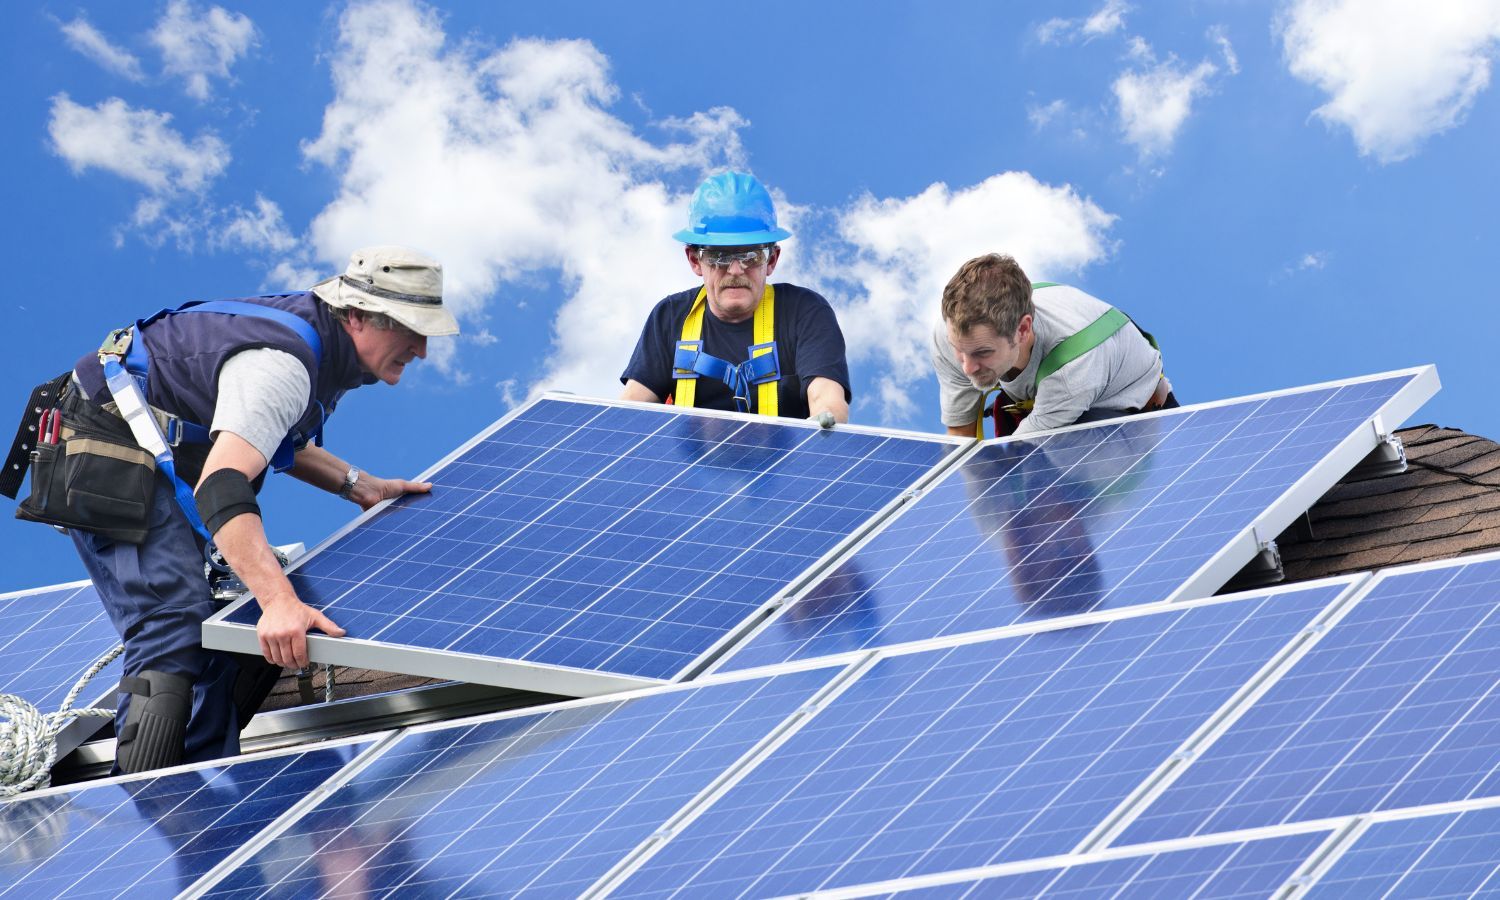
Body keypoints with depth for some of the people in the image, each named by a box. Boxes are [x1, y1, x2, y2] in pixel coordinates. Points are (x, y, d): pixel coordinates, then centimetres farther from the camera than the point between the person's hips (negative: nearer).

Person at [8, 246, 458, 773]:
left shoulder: (317, 340, 5)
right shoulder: (281, 364, -28)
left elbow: (265, 435, 24)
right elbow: (220, 486, -41)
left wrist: (356, 485, 13)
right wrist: (280, 601, -51)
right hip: (111, 462, -11)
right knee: (177, 636, -24)